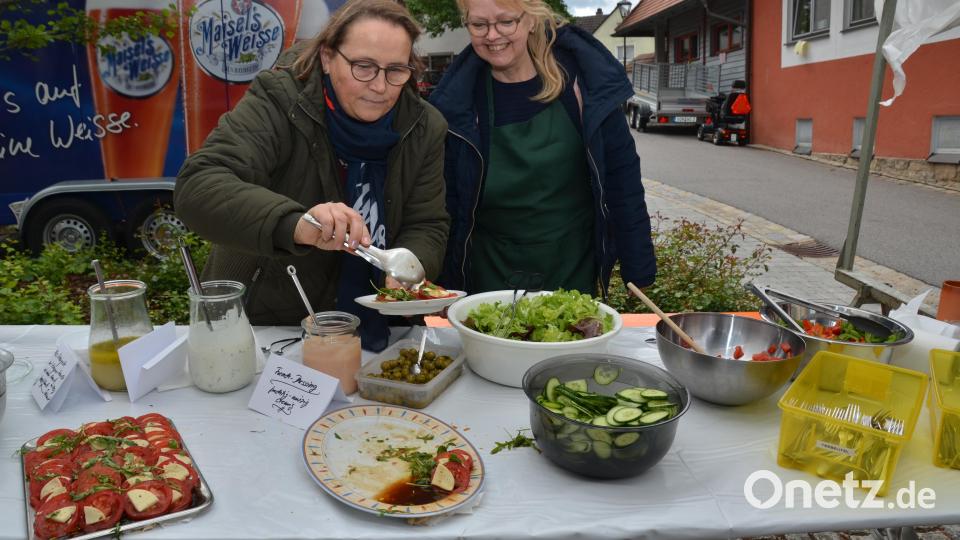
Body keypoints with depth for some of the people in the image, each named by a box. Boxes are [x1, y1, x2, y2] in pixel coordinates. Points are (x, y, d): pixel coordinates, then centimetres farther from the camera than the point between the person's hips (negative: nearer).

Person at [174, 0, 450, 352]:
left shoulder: (424, 128, -7)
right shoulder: (278, 103, -18)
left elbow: (427, 226, -4)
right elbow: (197, 187, -28)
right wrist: (295, 225, -47)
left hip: (369, 328, 6)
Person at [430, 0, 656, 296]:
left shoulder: (578, 75, -10)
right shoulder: (456, 100, -8)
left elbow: (620, 171, -5)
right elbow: (448, 201, -3)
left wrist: (638, 269, -3)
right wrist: (444, 293, -4)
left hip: (575, 266, 0)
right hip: (491, 269, 0)